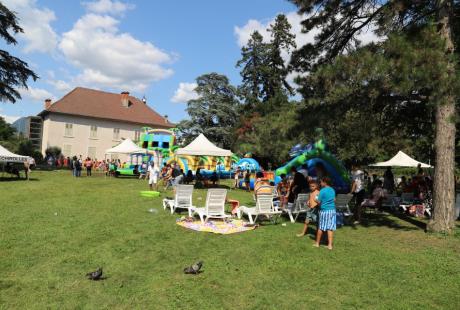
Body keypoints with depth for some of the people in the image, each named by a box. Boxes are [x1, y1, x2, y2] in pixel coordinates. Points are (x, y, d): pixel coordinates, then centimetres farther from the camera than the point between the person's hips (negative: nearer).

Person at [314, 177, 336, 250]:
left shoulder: (322, 191, -12)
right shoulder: (333, 190, 7)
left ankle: (317, 243, 19)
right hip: (332, 210, 5)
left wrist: (315, 199, 9)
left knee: (320, 227, 7)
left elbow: (319, 202, -10)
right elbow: (334, 200, 15)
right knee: (330, 228, 4)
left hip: (324, 210, -5)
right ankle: (330, 245, 3)